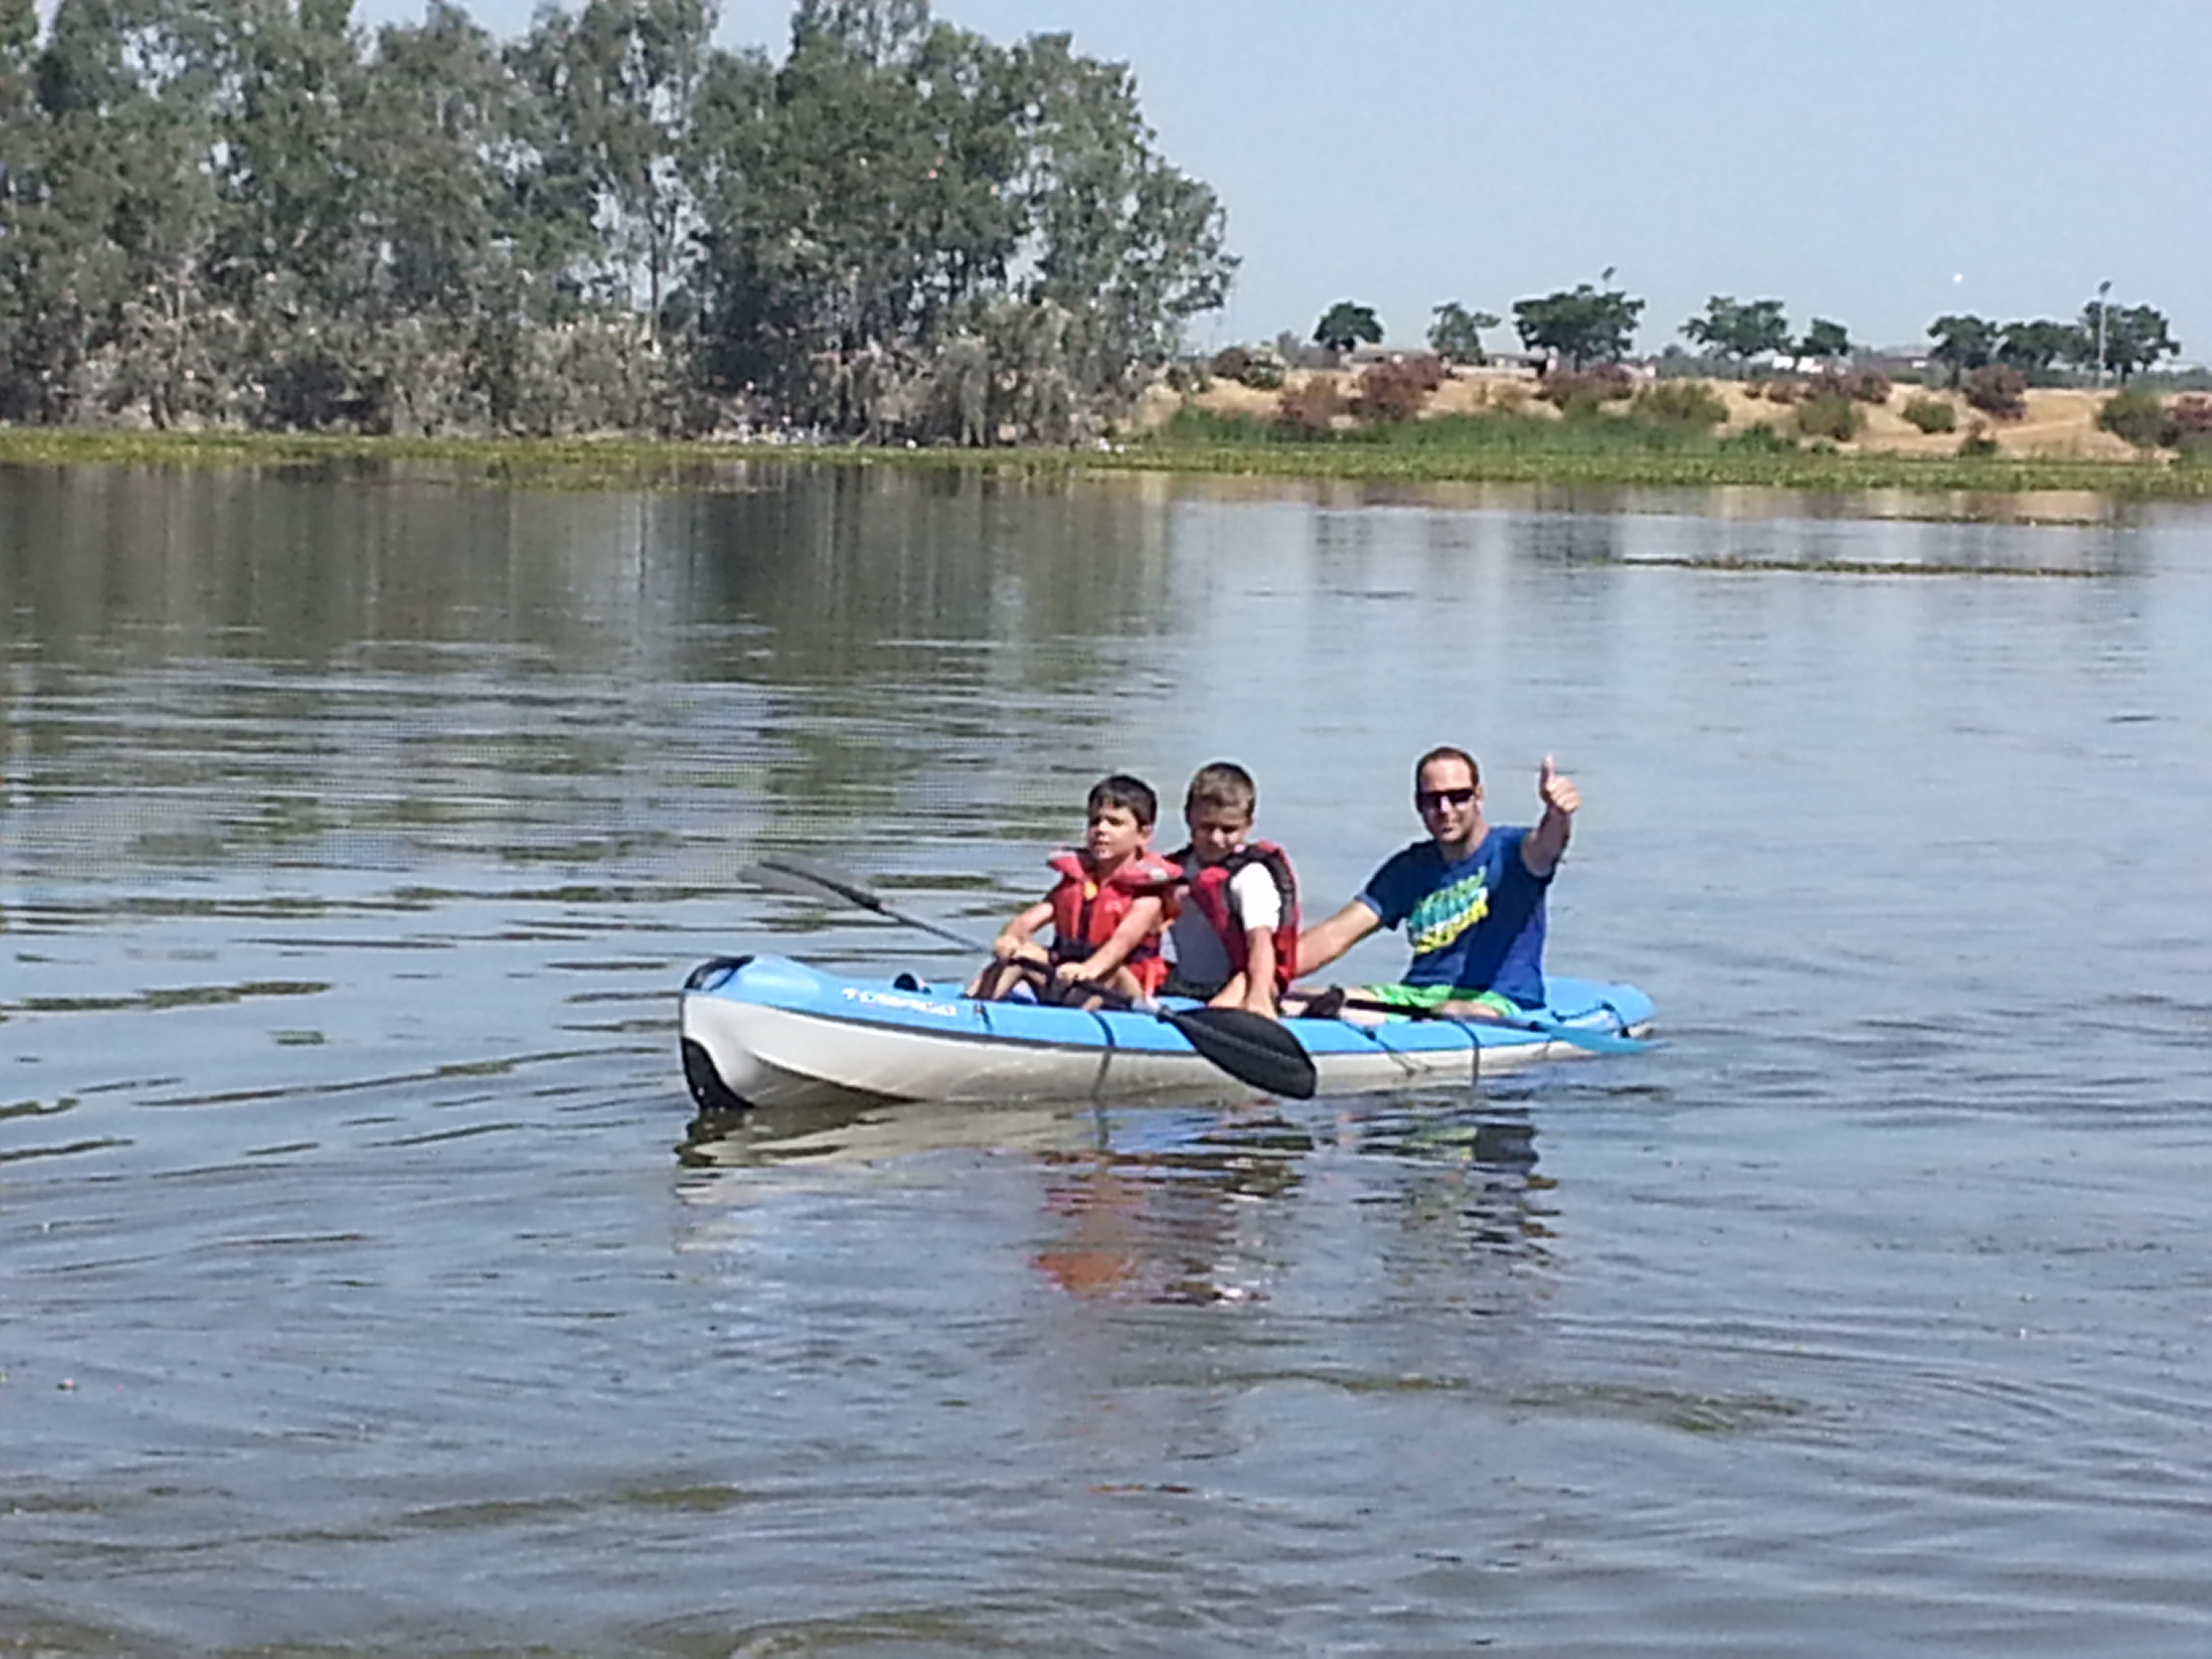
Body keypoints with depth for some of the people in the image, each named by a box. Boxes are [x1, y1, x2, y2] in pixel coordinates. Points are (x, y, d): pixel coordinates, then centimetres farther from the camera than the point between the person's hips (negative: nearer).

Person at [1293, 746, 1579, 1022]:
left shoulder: (1508, 851, 0)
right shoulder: (1409, 869, 15)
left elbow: (1542, 848, -25)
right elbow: (1336, 935, 10)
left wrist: (1558, 815, -51)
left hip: (1494, 1001, -5)